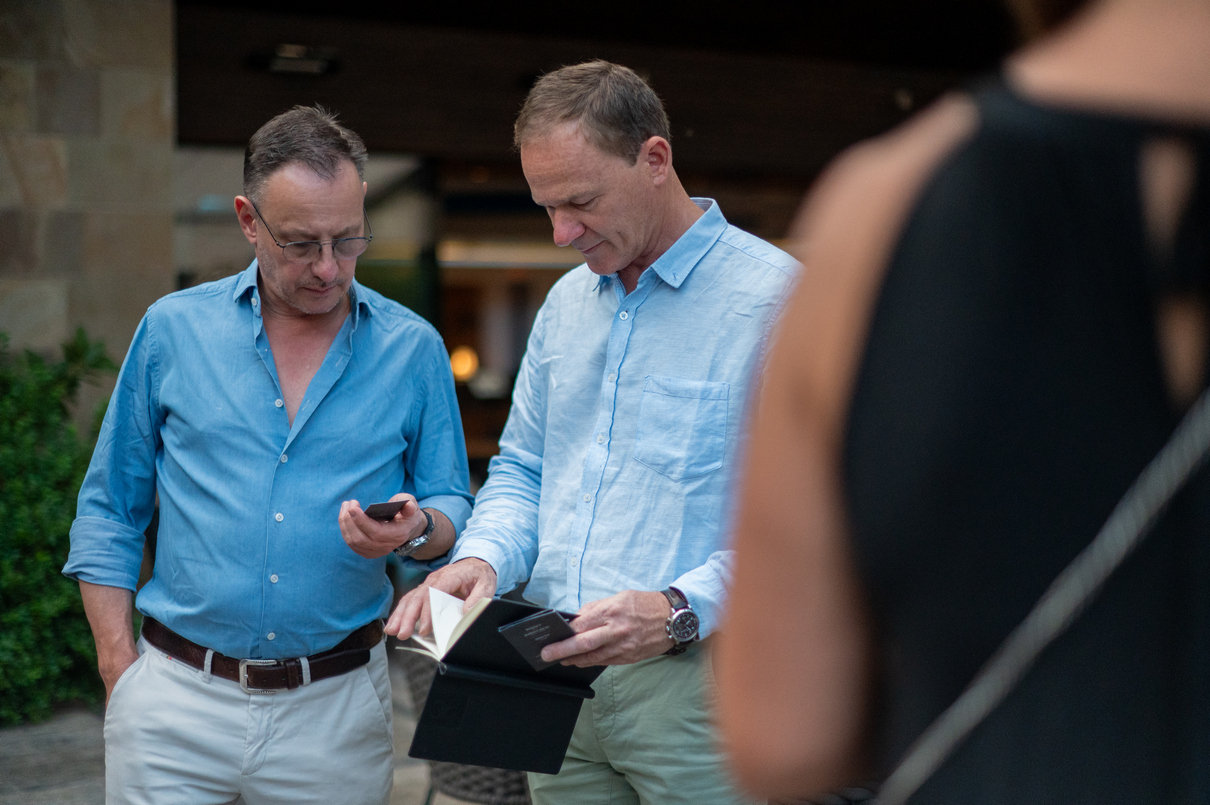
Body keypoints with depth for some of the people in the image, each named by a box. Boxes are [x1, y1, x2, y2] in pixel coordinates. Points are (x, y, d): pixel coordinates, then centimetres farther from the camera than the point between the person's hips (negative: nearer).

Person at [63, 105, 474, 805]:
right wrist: (119, 668, -1)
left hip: (337, 709, 0)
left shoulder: (414, 349, 1)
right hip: (175, 700, 0)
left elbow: (453, 510, 6)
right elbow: (109, 512, 6)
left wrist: (416, 530, -17)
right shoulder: (173, 330, 1)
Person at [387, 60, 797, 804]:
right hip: (557, 682, 6)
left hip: (691, 682, -6)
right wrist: (483, 558, -1)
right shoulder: (567, 300, 14)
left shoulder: (776, 299, -11)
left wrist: (680, 611, -27)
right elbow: (523, 469, 19)